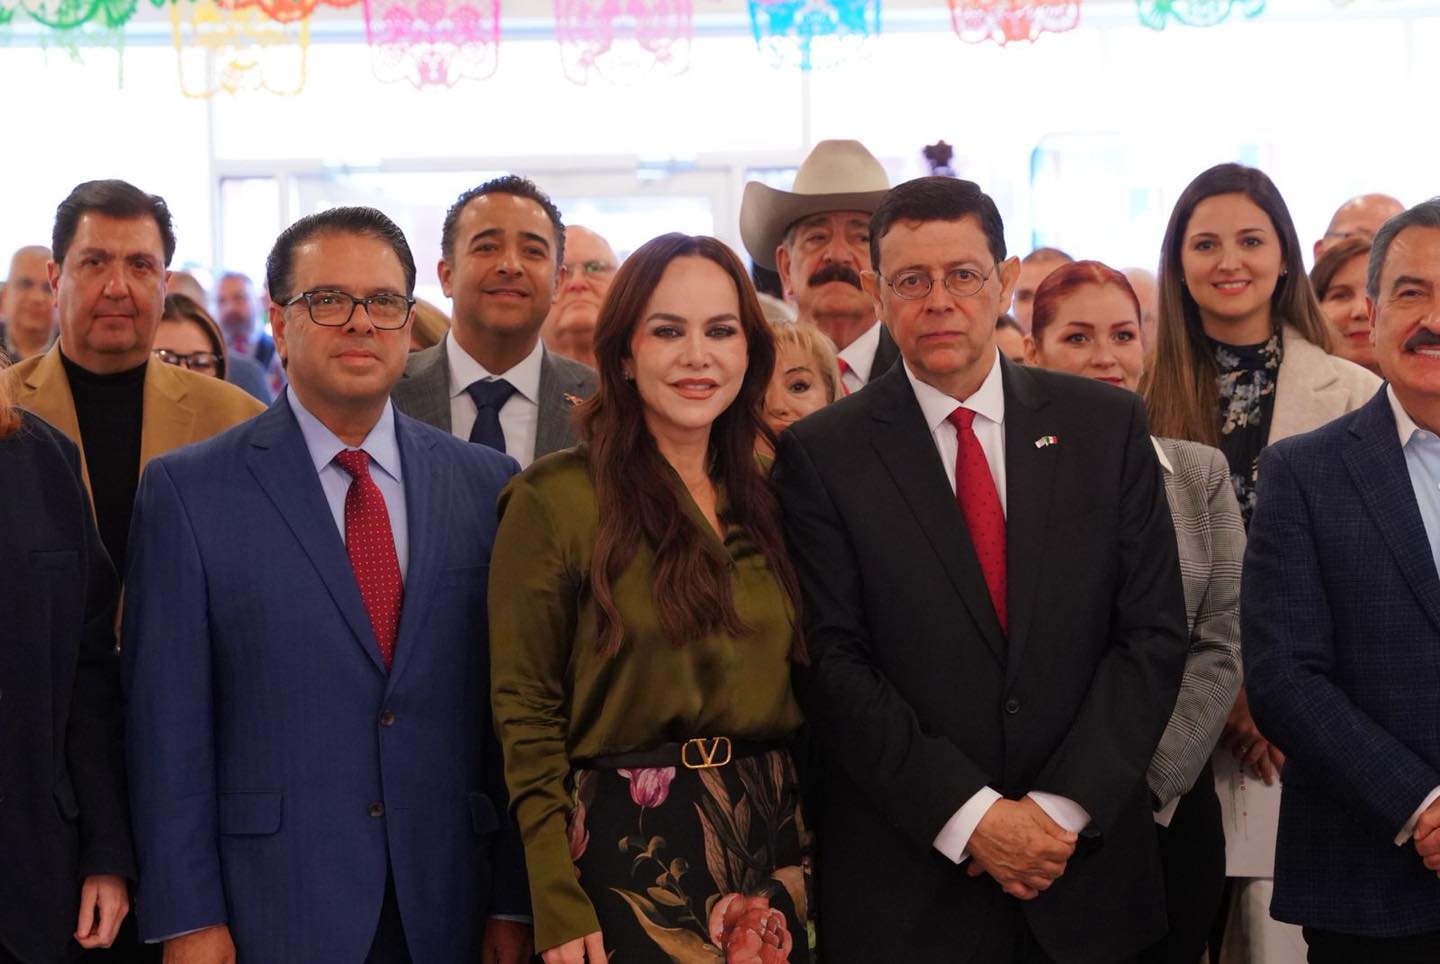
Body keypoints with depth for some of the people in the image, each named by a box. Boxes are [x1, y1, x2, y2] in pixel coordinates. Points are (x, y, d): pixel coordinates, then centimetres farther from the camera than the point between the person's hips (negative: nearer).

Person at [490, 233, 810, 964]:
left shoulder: (765, 502, 8)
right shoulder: (553, 500, -8)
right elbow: (524, 715, -9)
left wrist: (806, 855, 8)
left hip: (767, 848, 5)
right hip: (628, 851, -5)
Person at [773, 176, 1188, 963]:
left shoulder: (1106, 426, 3)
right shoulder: (820, 455, -3)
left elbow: (1154, 633, 0)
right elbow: (833, 663, -8)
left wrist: (1066, 807, -9)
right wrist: (970, 815, -15)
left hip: (1086, 865, 2)